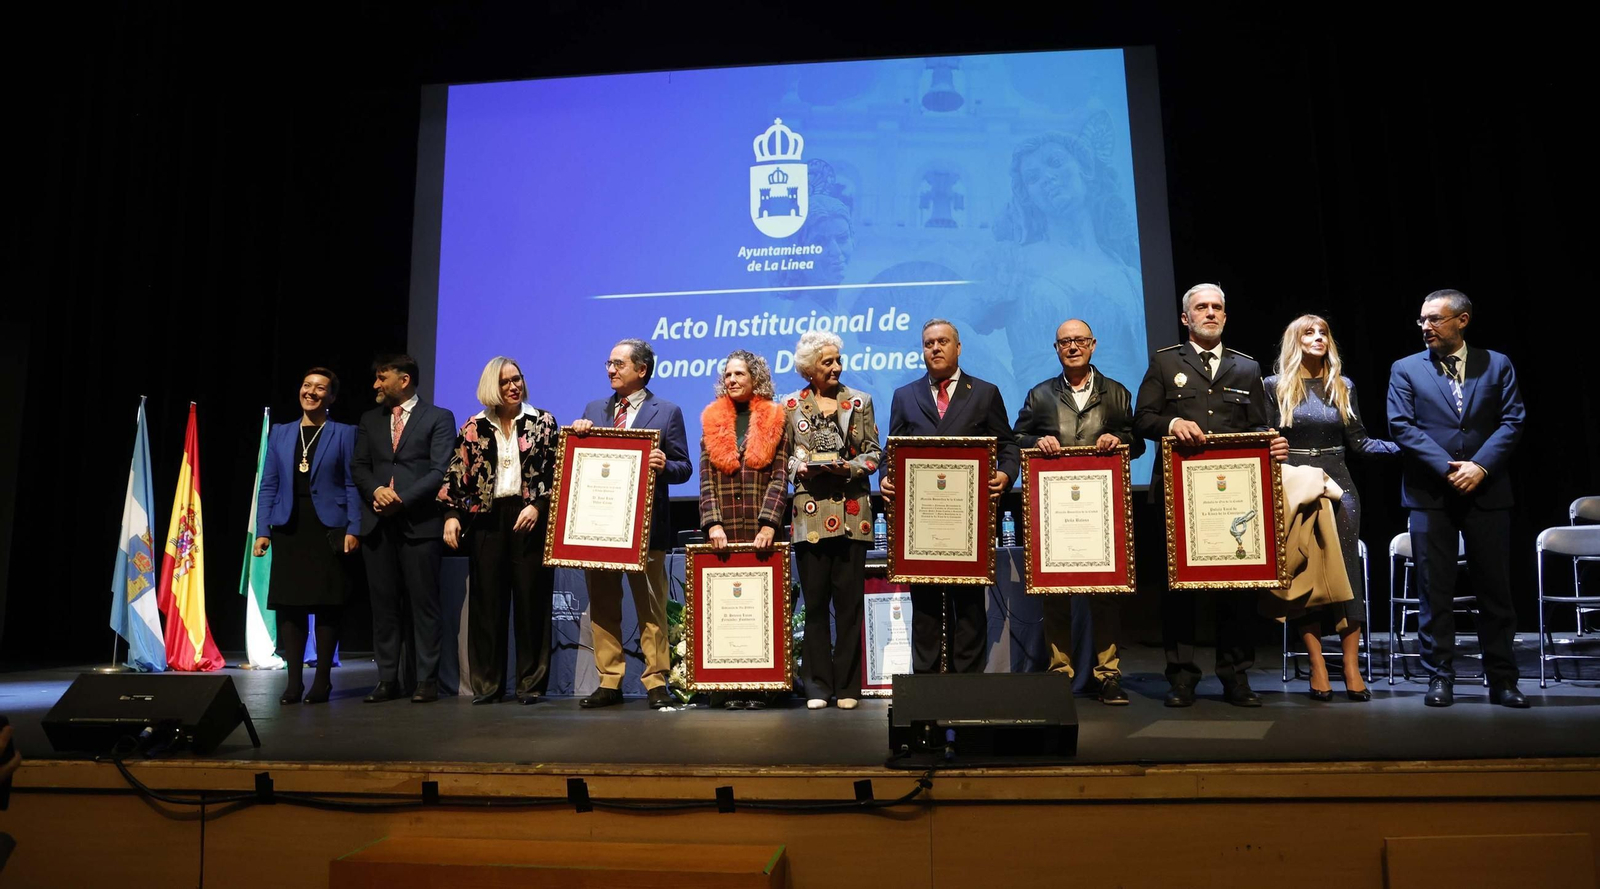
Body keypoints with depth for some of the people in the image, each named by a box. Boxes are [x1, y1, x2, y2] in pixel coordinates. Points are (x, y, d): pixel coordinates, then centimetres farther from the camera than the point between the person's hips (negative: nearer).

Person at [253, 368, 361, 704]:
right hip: (289, 528, 3)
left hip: (328, 528, -3)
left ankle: (322, 680, 10)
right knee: (288, 605, 2)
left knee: (327, 605, 1)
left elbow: (353, 485, -1)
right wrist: (262, 531, 2)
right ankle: (293, 681, 10)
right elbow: (268, 486, 10)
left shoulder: (344, 434, 3)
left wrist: (353, 529, -11)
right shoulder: (280, 433, 12)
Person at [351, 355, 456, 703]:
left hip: (419, 523, -4)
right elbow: (359, 466, 14)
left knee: (422, 603, -2)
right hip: (378, 524, 5)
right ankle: (388, 679, 11)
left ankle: (426, 679, 3)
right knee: (383, 604, 5)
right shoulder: (370, 420, 19)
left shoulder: (438, 418, 4)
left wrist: (402, 500, -13)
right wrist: (376, 490, -7)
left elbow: (440, 471, -5)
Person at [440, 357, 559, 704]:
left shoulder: (543, 421, 4)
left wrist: (537, 506, -11)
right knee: (487, 601, 3)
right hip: (487, 518, 2)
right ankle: (487, 684, 12)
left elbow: (555, 470, 0)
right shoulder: (474, 427, 8)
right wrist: (451, 514, -3)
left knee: (531, 600, 0)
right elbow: (456, 474, 7)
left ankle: (531, 683, 8)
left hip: (530, 518, -2)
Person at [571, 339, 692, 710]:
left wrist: (664, 466, -21)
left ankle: (656, 682, 10)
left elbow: (683, 468, 0)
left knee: (651, 607, 2)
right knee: (602, 606, 8)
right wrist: (577, 434, -4)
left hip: (646, 525, -4)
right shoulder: (594, 409, 14)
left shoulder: (667, 412, 2)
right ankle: (609, 682, 18)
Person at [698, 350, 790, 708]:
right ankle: (731, 688, 5)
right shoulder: (712, 420, 11)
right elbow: (706, 481, 6)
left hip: (761, 531, -1)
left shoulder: (774, 421, 6)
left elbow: (779, 478, 0)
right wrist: (713, 523, -7)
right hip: (723, 533, 2)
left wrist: (769, 525, -12)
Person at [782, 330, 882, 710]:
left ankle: (848, 686, 10)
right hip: (811, 513, 0)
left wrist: (849, 467, -10)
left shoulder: (860, 401, 10)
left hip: (852, 513, 0)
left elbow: (874, 453, 7)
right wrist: (800, 468, -9)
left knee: (849, 600, 1)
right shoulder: (791, 405, 10)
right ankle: (818, 685, 11)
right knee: (814, 601, 1)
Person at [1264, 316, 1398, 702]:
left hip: (1338, 485, 2)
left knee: (1347, 570, -2)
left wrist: (1402, 446, -5)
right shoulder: (1275, 386, 4)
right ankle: (1318, 667, 5)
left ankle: (1352, 669, 3)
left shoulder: (1343, 387, 12)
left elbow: (1358, 442, 9)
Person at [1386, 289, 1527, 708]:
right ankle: (1439, 677, 10)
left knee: (1495, 588, 5)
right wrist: (1447, 468, -12)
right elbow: (1401, 426, -3)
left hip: (1486, 491, 1)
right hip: (1430, 493, -1)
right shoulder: (1406, 369, 7)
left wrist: (1480, 466, -13)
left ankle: (1502, 680, 15)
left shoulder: (1497, 365, 9)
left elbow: (1512, 421, 1)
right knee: (1435, 590, 2)